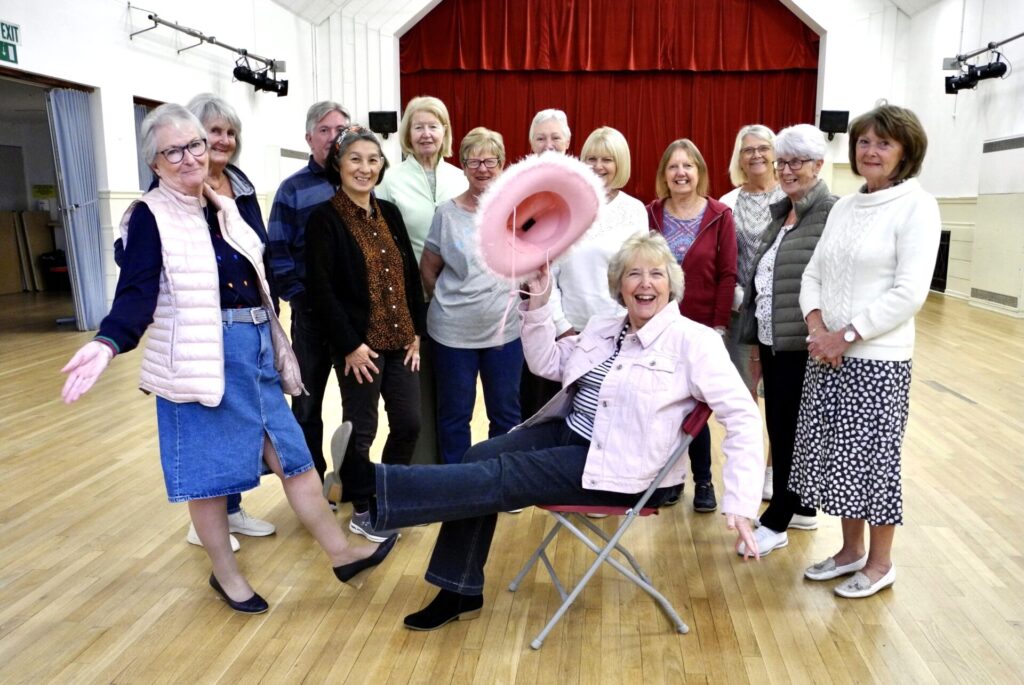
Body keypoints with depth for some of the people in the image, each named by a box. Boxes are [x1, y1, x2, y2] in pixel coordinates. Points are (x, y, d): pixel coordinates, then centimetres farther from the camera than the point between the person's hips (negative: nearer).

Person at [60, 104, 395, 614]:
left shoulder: (225, 206, 12)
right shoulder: (150, 216, -8)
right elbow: (137, 293, -19)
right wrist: (108, 342, -38)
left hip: (255, 349, 6)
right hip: (202, 358, -6)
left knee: (291, 453, 12)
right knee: (209, 468, 7)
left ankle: (340, 552, 24)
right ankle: (225, 573, 28)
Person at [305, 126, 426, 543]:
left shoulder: (389, 213, 10)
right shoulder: (325, 219, -8)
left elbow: (411, 275, 12)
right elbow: (322, 289, -14)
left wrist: (416, 332, 6)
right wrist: (350, 344, -16)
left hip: (399, 340, 6)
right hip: (360, 344, -6)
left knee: (408, 422, 10)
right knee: (361, 430, 5)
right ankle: (362, 512, 24)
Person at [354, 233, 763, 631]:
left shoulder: (694, 341, -11)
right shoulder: (602, 328, 9)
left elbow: (742, 416, -14)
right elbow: (545, 364, 15)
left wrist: (739, 503, -23)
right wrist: (538, 304, -1)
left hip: (621, 467, -7)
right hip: (566, 433, 7)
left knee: (500, 476, -18)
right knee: (480, 456, -12)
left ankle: (374, 488, -14)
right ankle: (460, 591, -1)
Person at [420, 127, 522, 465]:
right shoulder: (447, 213, -4)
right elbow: (428, 268, 4)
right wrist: (447, 302, 3)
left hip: (506, 329, 1)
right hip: (453, 332, -1)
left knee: (506, 413, 14)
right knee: (454, 415, 11)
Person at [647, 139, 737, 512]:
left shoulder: (720, 216, -3)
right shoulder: (650, 215, 1)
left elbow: (727, 275, -4)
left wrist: (719, 325, -8)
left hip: (701, 327, -2)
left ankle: (703, 481, 20)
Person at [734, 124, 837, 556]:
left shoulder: (832, 214, -11)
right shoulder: (779, 216, 15)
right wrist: (754, 341, 16)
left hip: (804, 346, -8)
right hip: (773, 343, 8)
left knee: (791, 431, 1)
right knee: (780, 428, 15)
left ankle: (776, 522, 14)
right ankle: (801, 509, 31)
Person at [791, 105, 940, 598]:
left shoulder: (916, 205, -8)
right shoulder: (844, 206, 10)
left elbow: (910, 293, -16)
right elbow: (813, 273, 10)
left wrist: (847, 335, -16)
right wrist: (816, 325, -7)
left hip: (877, 358, -6)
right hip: (825, 354, 6)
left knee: (872, 458, 4)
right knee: (836, 455, 14)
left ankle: (880, 562, 25)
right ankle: (851, 550, 32)